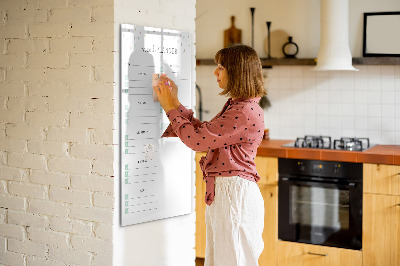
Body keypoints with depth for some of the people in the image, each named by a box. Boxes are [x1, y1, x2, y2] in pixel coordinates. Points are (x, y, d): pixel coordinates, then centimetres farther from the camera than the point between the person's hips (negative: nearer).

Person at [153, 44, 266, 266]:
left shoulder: (246, 112, -20)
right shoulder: (234, 105, 13)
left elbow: (197, 139, -20)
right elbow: (203, 132, 16)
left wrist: (171, 108, -7)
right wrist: (175, 103, 13)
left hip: (235, 194, -10)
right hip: (221, 192, 10)